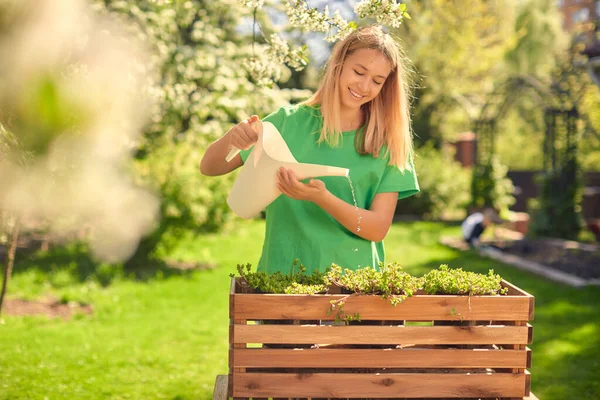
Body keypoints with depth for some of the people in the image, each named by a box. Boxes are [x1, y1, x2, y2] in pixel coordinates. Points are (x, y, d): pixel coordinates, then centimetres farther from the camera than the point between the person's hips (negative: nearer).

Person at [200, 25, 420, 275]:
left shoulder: (390, 142, 2)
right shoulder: (290, 122, 2)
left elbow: (378, 229, -4)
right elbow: (209, 168, 5)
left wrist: (322, 198, -20)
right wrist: (231, 138, -16)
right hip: (282, 275, 0)